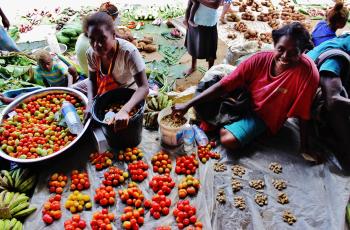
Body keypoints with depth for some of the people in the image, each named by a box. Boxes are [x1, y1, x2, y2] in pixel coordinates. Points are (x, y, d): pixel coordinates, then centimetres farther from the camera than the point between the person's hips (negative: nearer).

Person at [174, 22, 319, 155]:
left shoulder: (307, 71, -27)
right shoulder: (260, 59, -21)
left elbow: (303, 114, -18)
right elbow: (224, 85, -20)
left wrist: (304, 147, -11)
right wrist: (187, 105, -24)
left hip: (263, 117, -2)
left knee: (229, 141, -27)